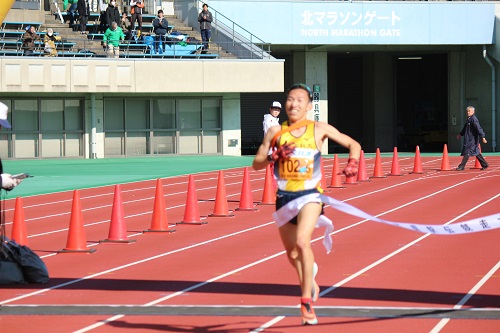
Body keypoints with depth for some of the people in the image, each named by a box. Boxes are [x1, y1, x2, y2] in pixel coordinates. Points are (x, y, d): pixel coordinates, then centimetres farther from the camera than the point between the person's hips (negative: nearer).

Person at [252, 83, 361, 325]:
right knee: (292, 254, 14)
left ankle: (306, 302, -20)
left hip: (310, 194, -4)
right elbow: (256, 164, 3)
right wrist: (275, 155, -15)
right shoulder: (276, 132, 5)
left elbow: (353, 145, 7)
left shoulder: (319, 130, 0)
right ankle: (311, 286, 46)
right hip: (284, 196, 4)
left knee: (302, 242, -27)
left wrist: (352, 164, -13)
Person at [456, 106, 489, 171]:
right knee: (476, 153, 13)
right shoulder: (468, 119, 14)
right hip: (468, 139, 10)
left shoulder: (474, 119, -15)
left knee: (467, 152, -9)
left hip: (472, 139, -10)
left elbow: (479, 128, -20)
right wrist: (461, 134, 35)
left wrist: (483, 137, -23)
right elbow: (465, 128, 28)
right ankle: (485, 165, 21)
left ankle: (461, 166, -7)